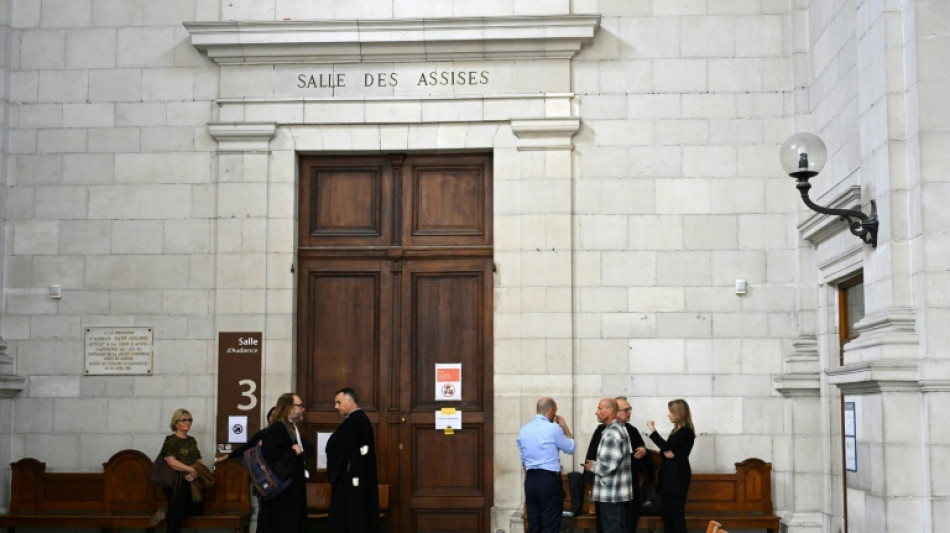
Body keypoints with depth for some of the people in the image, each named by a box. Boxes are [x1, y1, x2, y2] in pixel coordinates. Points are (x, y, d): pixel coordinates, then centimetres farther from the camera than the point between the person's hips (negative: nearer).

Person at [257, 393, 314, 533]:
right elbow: (268, 452, -29)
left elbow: (308, 448, 21)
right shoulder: (277, 427, -16)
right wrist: (292, 452, -19)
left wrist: (301, 450, -1)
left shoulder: (292, 428, 14)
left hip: (293, 487, 10)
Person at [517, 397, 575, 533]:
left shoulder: (524, 429, 9)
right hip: (549, 479, -6)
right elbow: (570, 449, 3)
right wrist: (565, 427, 13)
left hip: (530, 479, 6)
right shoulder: (553, 428, -9)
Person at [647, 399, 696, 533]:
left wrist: (652, 430, -10)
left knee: (676, 513, -9)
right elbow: (667, 448, 16)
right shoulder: (677, 430, 18)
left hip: (677, 475, -9)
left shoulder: (686, 431, -12)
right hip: (669, 475, 9)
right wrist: (665, 452, -9)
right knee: (666, 512, 10)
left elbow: (666, 446, -19)